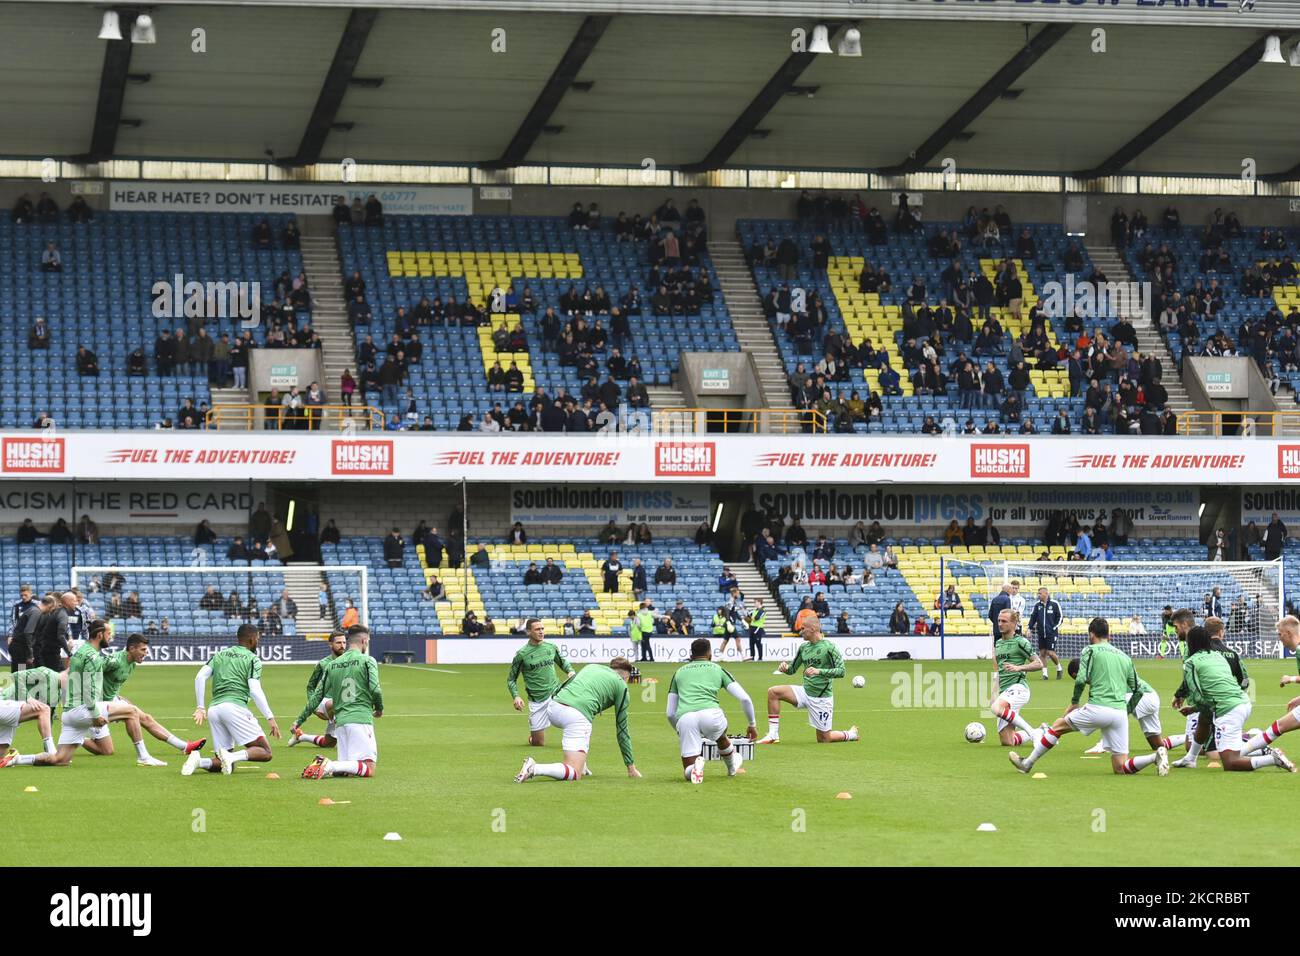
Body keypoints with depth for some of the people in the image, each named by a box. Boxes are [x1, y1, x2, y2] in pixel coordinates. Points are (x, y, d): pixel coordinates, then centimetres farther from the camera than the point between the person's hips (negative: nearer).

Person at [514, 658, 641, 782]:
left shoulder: (591, 667, 30)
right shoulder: (621, 685, 17)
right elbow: (622, 728, 18)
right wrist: (631, 766, 23)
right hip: (577, 715, -7)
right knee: (575, 774, -7)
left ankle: (582, 768, 30)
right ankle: (534, 769, -29)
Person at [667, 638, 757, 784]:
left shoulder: (679, 672, 27)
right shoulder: (718, 669, 22)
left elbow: (670, 714, 28)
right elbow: (745, 699, 16)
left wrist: (681, 733, 45)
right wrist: (752, 725, 30)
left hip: (684, 718, 0)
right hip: (710, 714, 0)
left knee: (689, 773, 9)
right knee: (720, 735, 38)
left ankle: (696, 764, -20)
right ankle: (733, 767, 48)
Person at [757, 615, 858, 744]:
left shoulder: (829, 647, -13)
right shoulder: (803, 647, 8)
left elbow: (841, 671, -19)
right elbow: (792, 669, 16)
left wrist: (819, 671, -31)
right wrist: (785, 667, -8)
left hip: (821, 698, -6)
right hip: (805, 691, 6)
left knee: (823, 739, -1)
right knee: (773, 692, -12)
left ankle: (851, 734, 31)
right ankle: (773, 735, -11)